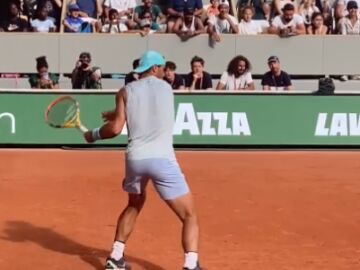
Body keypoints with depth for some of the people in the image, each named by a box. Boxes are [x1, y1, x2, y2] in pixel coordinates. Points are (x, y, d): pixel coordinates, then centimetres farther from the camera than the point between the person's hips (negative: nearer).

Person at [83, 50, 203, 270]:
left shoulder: (126, 91, 9)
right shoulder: (166, 87, 13)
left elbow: (116, 128, 0)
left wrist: (93, 135, 18)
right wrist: (114, 114, 37)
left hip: (135, 158, 3)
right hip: (162, 159, -3)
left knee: (134, 205, 31)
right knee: (189, 216, 4)